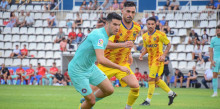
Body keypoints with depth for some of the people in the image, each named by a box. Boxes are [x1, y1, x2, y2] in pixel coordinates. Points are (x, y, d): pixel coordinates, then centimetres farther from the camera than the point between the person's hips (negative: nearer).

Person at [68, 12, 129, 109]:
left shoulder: (104, 35, 1)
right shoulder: (99, 36, -30)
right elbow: (101, 60, -41)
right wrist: (120, 67, -34)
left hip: (91, 67, 9)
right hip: (78, 71, -9)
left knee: (109, 90, 3)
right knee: (91, 101, -6)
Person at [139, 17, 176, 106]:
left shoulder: (160, 35, -11)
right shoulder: (145, 36, 7)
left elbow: (168, 45, -4)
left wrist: (164, 55, -16)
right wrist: (142, 54, -2)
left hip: (158, 59, -7)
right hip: (150, 59, 7)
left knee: (151, 79, -12)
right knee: (156, 80, 13)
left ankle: (148, 100, -5)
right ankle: (171, 93, 30)